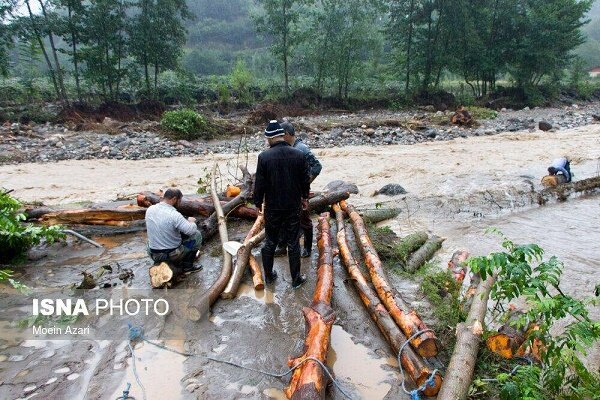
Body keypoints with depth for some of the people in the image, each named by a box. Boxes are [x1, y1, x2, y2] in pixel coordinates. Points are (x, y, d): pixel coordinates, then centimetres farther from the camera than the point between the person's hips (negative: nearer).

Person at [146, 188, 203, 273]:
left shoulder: (149, 210, -3)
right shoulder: (174, 215, -25)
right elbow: (192, 230, -25)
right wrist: (191, 221, -1)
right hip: (172, 255, -7)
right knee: (197, 235, 10)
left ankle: (177, 263, 29)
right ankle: (188, 265, 11)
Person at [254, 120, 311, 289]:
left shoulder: (264, 156, -13)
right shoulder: (298, 154, -7)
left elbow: (259, 183, -9)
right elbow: (305, 180, 2)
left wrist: (258, 202, 7)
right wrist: (305, 197, 19)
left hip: (272, 207, -1)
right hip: (293, 207, 1)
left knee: (270, 242, 15)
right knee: (293, 243, 10)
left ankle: (268, 275, 30)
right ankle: (296, 279, 19)